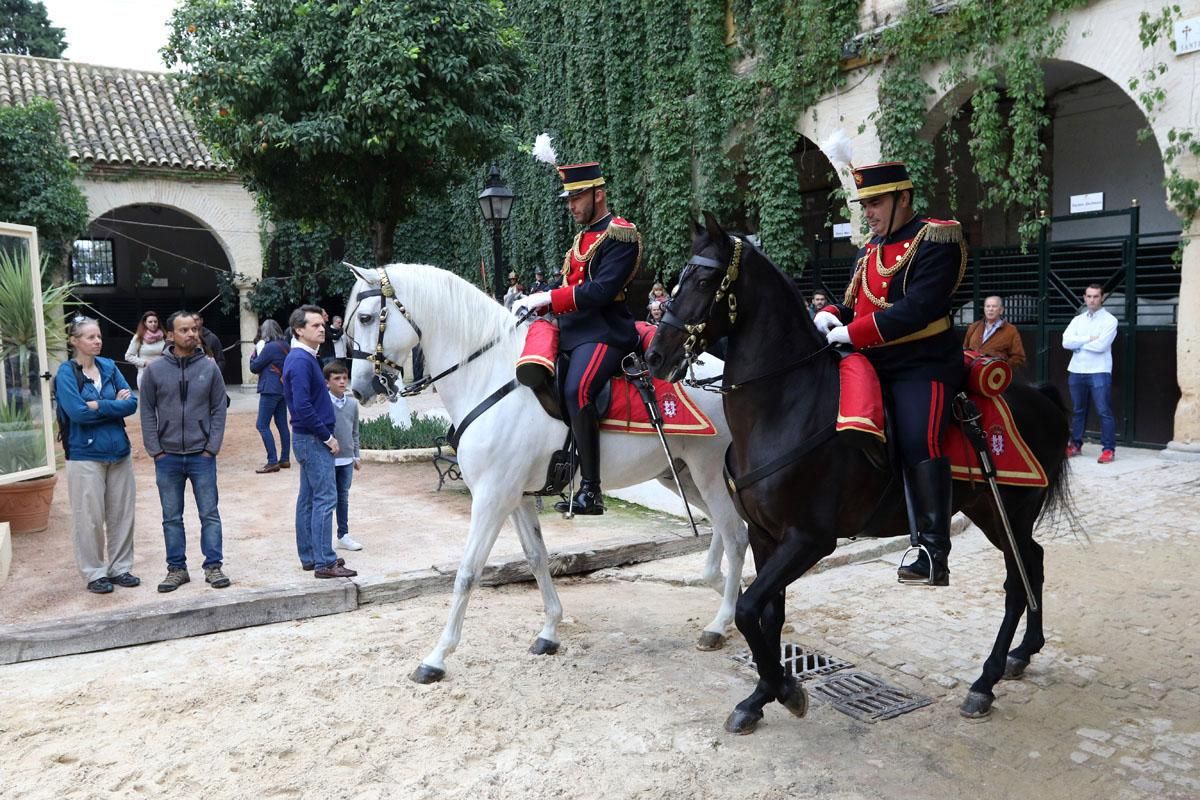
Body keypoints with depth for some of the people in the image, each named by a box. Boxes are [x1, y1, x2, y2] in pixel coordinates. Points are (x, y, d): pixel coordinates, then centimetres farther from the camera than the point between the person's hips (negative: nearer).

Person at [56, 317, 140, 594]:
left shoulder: (109, 366, 6)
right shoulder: (66, 372, -6)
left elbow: (132, 403, -2)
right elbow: (78, 411, -18)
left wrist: (98, 406, -13)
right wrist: (114, 404, -10)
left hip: (119, 451, 4)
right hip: (85, 454, -4)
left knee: (122, 514, 9)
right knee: (90, 517, 3)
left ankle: (120, 568, 21)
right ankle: (95, 573, 16)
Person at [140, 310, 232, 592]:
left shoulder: (210, 367, -1)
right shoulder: (155, 370, 0)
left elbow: (219, 410, 0)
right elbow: (148, 413, 2)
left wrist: (211, 448, -6)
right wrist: (155, 450, -4)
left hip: (202, 455, -1)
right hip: (167, 457, 1)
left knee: (209, 514, 4)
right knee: (172, 517, 10)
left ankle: (213, 566, 13)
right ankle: (176, 568, 21)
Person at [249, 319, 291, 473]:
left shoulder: (270, 347, -15)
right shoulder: (285, 346, 10)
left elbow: (254, 367, -7)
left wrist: (257, 351, 5)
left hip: (270, 390, -9)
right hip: (283, 389, 9)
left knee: (262, 425, -6)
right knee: (282, 424, 11)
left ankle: (272, 462, -9)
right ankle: (285, 459, 15)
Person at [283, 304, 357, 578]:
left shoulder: (306, 357, 13)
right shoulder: (300, 361, -17)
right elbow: (302, 407, -24)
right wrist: (327, 436, -16)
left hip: (307, 438, 10)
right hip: (313, 439, -10)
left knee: (308, 498, 13)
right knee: (325, 498, -7)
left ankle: (309, 556, 21)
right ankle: (324, 562, -4)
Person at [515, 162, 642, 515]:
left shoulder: (621, 235, -7)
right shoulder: (583, 237, 21)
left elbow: (602, 290, -19)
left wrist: (549, 299, -19)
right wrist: (536, 300, 3)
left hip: (604, 332, -10)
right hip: (571, 330, 10)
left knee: (577, 391, -32)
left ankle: (591, 489, -28)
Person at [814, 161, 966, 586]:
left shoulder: (935, 241, -8)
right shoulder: (871, 249, 17)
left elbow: (918, 308, -21)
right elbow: (853, 303, 18)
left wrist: (852, 332, -24)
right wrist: (829, 315, -6)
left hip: (922, 365, -8)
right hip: (873, 363, 9)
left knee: (918, 442, -23)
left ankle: (934, 553, -18)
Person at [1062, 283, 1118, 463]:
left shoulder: (1109, 320, -2)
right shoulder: (1077, 320, 12)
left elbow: (1101, 345, -16)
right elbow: (1066, 342, -3)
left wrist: (1078, 344, -3)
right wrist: (1089, 339, -11)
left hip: (1099, 372, -5)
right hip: (1076, 371, 5)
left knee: (1104, 412, -4)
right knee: (1078, 410, 13)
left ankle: (1108, 449, -1)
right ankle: (1075, 445, 22)